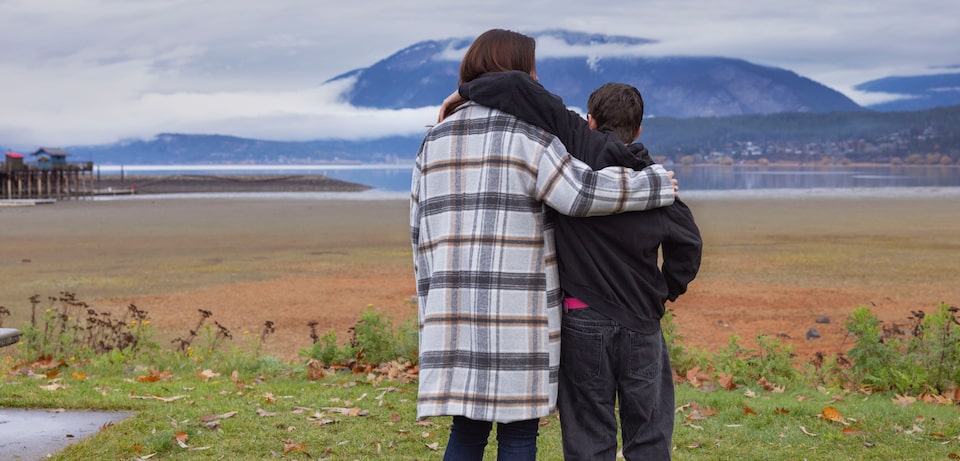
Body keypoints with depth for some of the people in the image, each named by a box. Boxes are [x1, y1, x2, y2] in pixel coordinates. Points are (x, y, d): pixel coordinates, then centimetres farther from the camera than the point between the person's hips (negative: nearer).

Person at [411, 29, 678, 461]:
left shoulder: (435, 142, 13)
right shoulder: (525, 134, -6)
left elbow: (423, 231, 13)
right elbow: (583, 191, -14)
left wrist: (431, 310, 19)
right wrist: (655, 184, 2)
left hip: (453, 312, 5)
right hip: (516, 313, -5)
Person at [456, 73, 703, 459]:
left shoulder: (578, 145, -6)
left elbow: (517, 87, -15)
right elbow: (687, 243, -1)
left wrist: (465, 92, -2)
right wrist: (668, 290, 14)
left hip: (583, 321, -2)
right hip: (641, 323, 2)